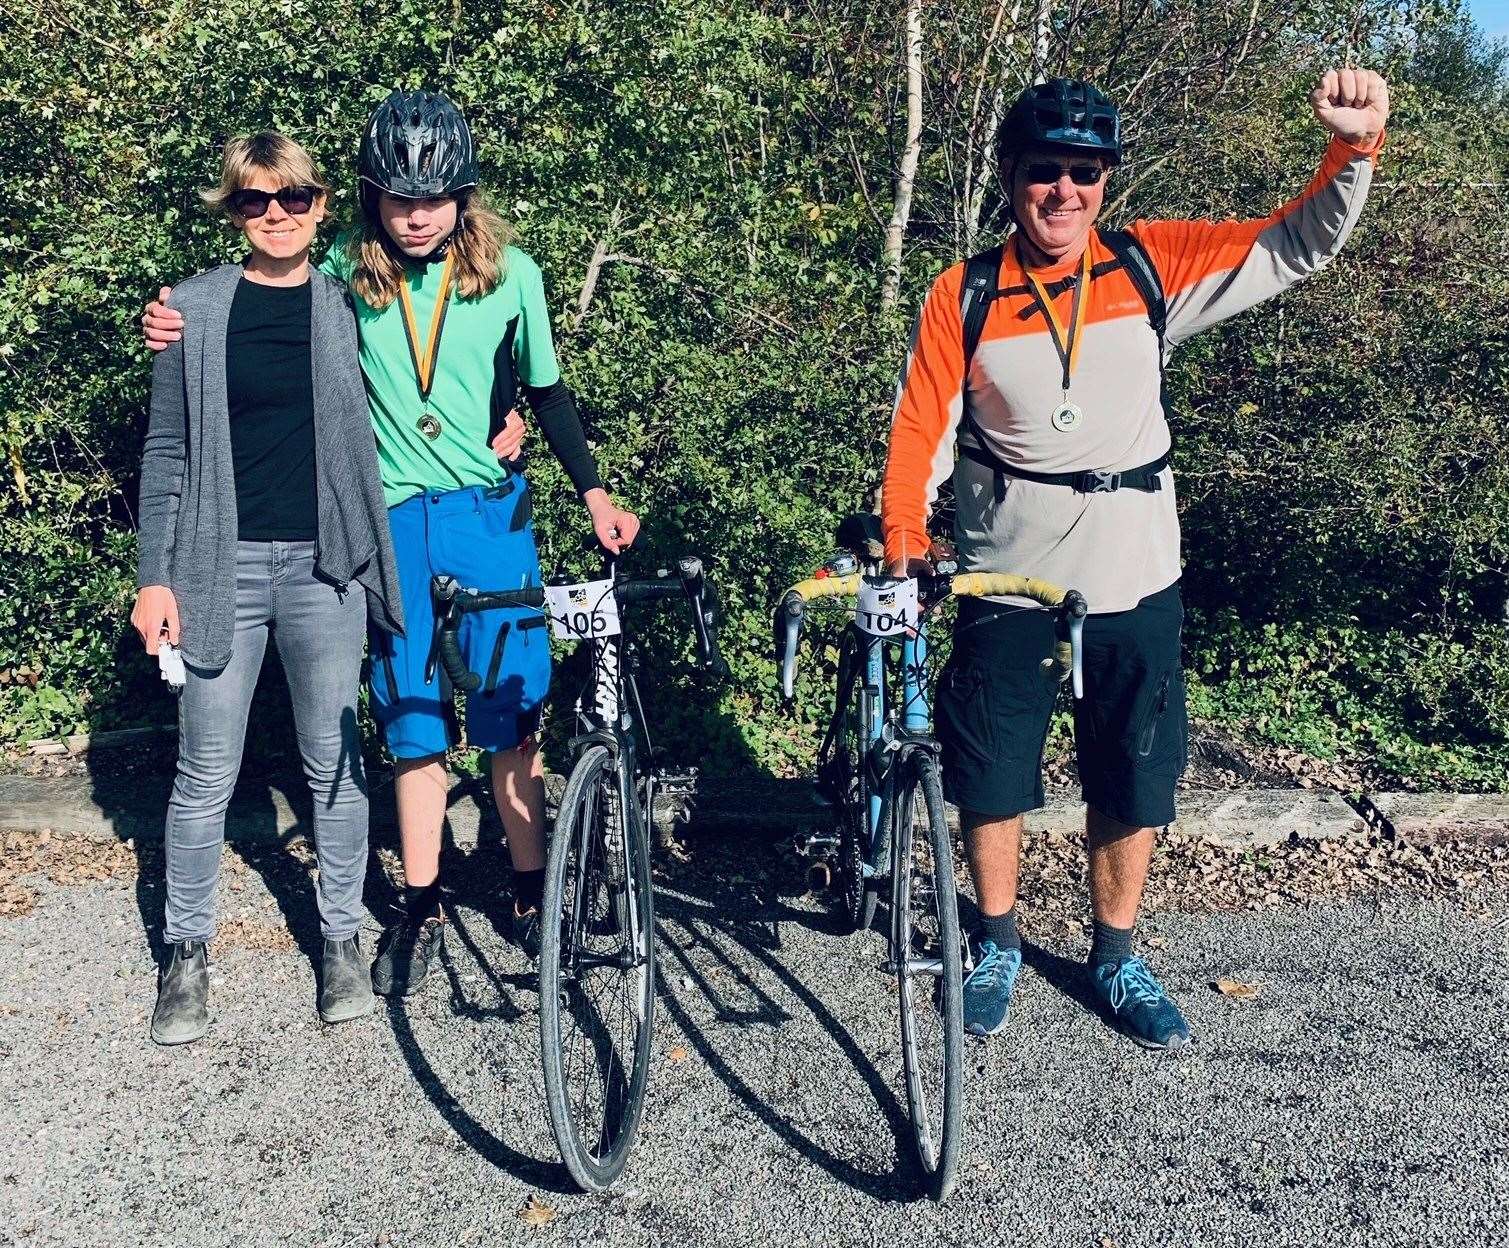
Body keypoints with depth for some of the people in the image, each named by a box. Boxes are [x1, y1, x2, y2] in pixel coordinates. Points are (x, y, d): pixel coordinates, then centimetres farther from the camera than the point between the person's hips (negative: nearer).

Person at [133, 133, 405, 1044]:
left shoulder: (347, 307, 5)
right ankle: (187, 950, 21)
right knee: (206, 773, 5)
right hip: (223, 564, -1)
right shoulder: (196, 309, 2)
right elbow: (168, 449, 2)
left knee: (336, 761, 9)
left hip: (324, 564, 1)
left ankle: (342, 935, 24)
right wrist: (155, 576, -1)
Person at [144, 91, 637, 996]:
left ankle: (531, 889, 20)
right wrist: (192, 336, -8)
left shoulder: (510, 272, -3)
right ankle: (421, 910, 19)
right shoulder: (343, 272, -3)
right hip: (392, 521, 1)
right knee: (412, 718, 7)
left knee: (513, 710, 3)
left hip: (491, 513, 0)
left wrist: (593, 491, 1)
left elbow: (547, 390, 7)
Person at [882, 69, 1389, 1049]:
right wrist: (904, 545, -16)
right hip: (1005, 588, -1)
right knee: (992, 777, 9)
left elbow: (1297, 248, 0)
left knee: (1133, 785, 11)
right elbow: (920, 433, -4)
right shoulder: (964, 297, -4)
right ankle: (998, 947, 32)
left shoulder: (1152, 268, -1)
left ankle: (1116, 958, 32)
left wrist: (1355, 147, -16)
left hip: (1134, 584, 1)